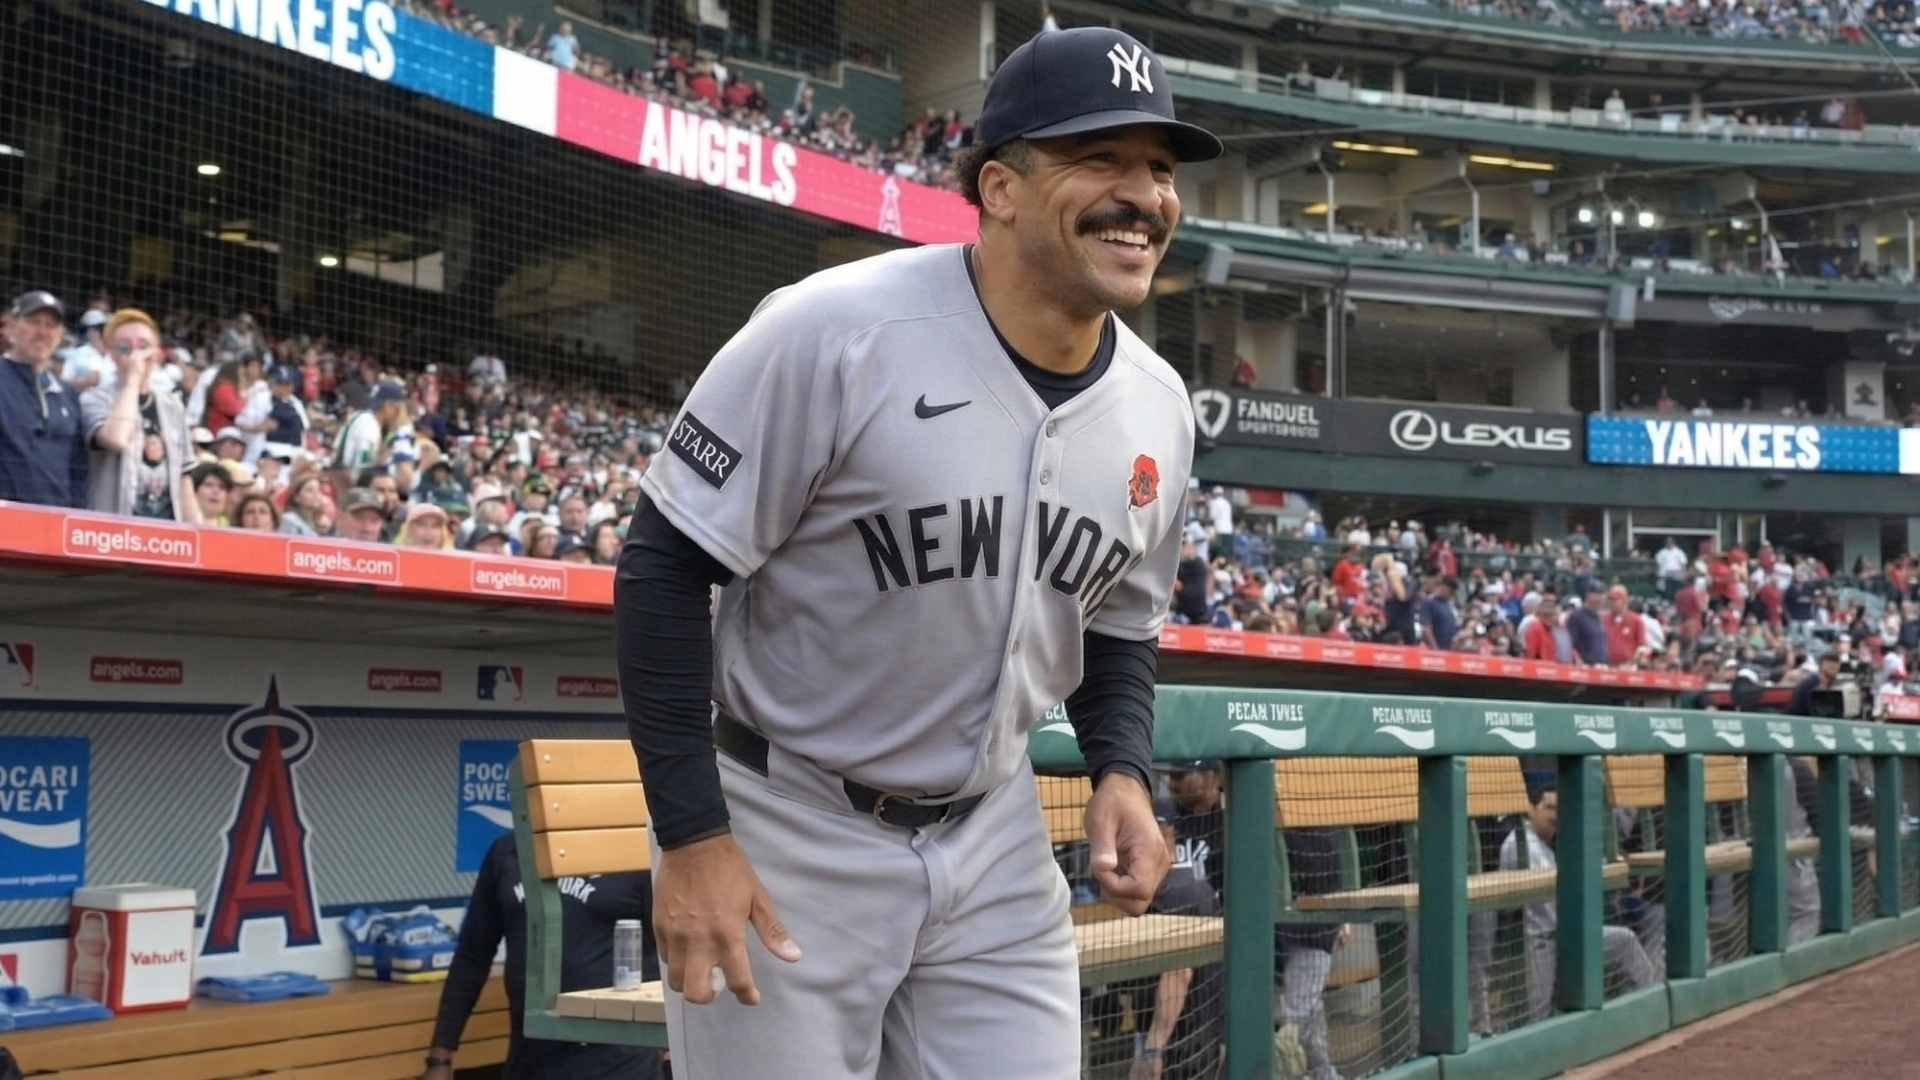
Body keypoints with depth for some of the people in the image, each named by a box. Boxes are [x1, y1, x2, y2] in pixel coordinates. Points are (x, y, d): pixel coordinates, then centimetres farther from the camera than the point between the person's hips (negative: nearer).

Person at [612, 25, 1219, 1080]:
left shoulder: (1157, 408, 0)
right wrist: (691, 837, -19)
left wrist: (1120, 770, -3)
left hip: (993, 844, 5)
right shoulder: (833, 333, -20)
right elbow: (665, 567, -16)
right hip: (781, 835, -5)